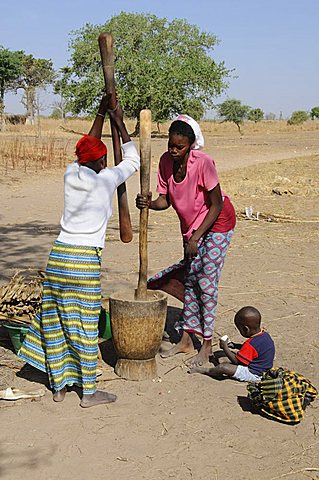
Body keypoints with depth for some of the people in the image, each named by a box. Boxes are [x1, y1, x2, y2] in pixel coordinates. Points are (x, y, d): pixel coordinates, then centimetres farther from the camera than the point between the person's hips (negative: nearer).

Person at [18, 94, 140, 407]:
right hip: (86, 259, -5)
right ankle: (89, 392, 13)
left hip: (58, 254, 5)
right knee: (86, 325, 3)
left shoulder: (71, 174, 6)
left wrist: (100, 116, 32)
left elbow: (84, 154, 27)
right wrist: (119, 123, 19)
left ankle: (58, 385, 25)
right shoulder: (105, 180, -5)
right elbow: (132, 160, 11)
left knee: (56, 320, 13)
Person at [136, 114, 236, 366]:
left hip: (217, 222, -6)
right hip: (191, 224, 6)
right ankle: (186, 339, 19)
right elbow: (165, 200, -7)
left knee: (206, 280, -8)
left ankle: (207, 345, 2)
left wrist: (196, 237, -25)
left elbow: (216, 204, -23)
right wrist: (149, 203, -29)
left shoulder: (203, 162, -28)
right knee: (190, 279, 10)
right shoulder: (166, 161, -11)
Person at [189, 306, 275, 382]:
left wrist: (225, 347, -10)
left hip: (254, 374, -11)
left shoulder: (251, 344, -27)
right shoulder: (265, 335, 1)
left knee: (223, 367, -18)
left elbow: (236, 361, -20)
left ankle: (205, 370, 7)